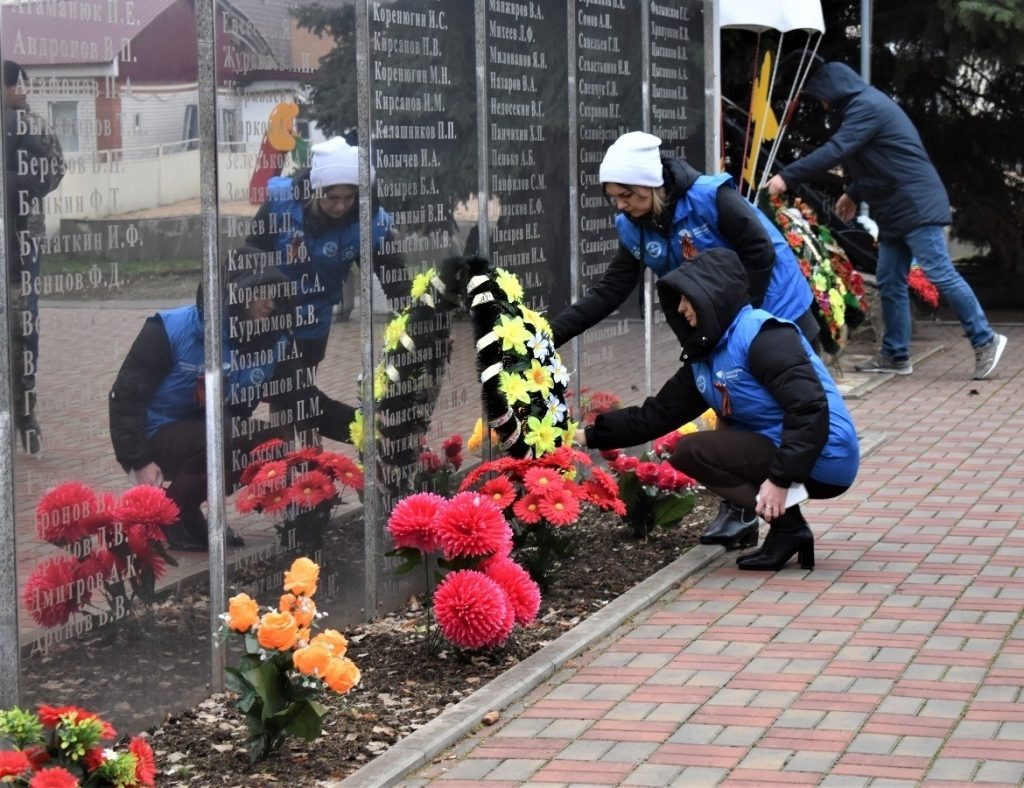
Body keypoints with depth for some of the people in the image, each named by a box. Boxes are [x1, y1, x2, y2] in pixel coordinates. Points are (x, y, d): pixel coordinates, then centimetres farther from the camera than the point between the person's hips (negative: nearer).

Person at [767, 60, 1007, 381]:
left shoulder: (866, 106, -14)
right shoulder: (863, 105, 19)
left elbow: (835, 151, -25)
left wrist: (787, 177, -25)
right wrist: (853, 193, 28)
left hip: (916, 206, -11)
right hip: (894, 210, 11)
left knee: (940, 274, -10)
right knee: (890, 282, 8)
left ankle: (985, 340, -5)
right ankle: (895, 355, 11)